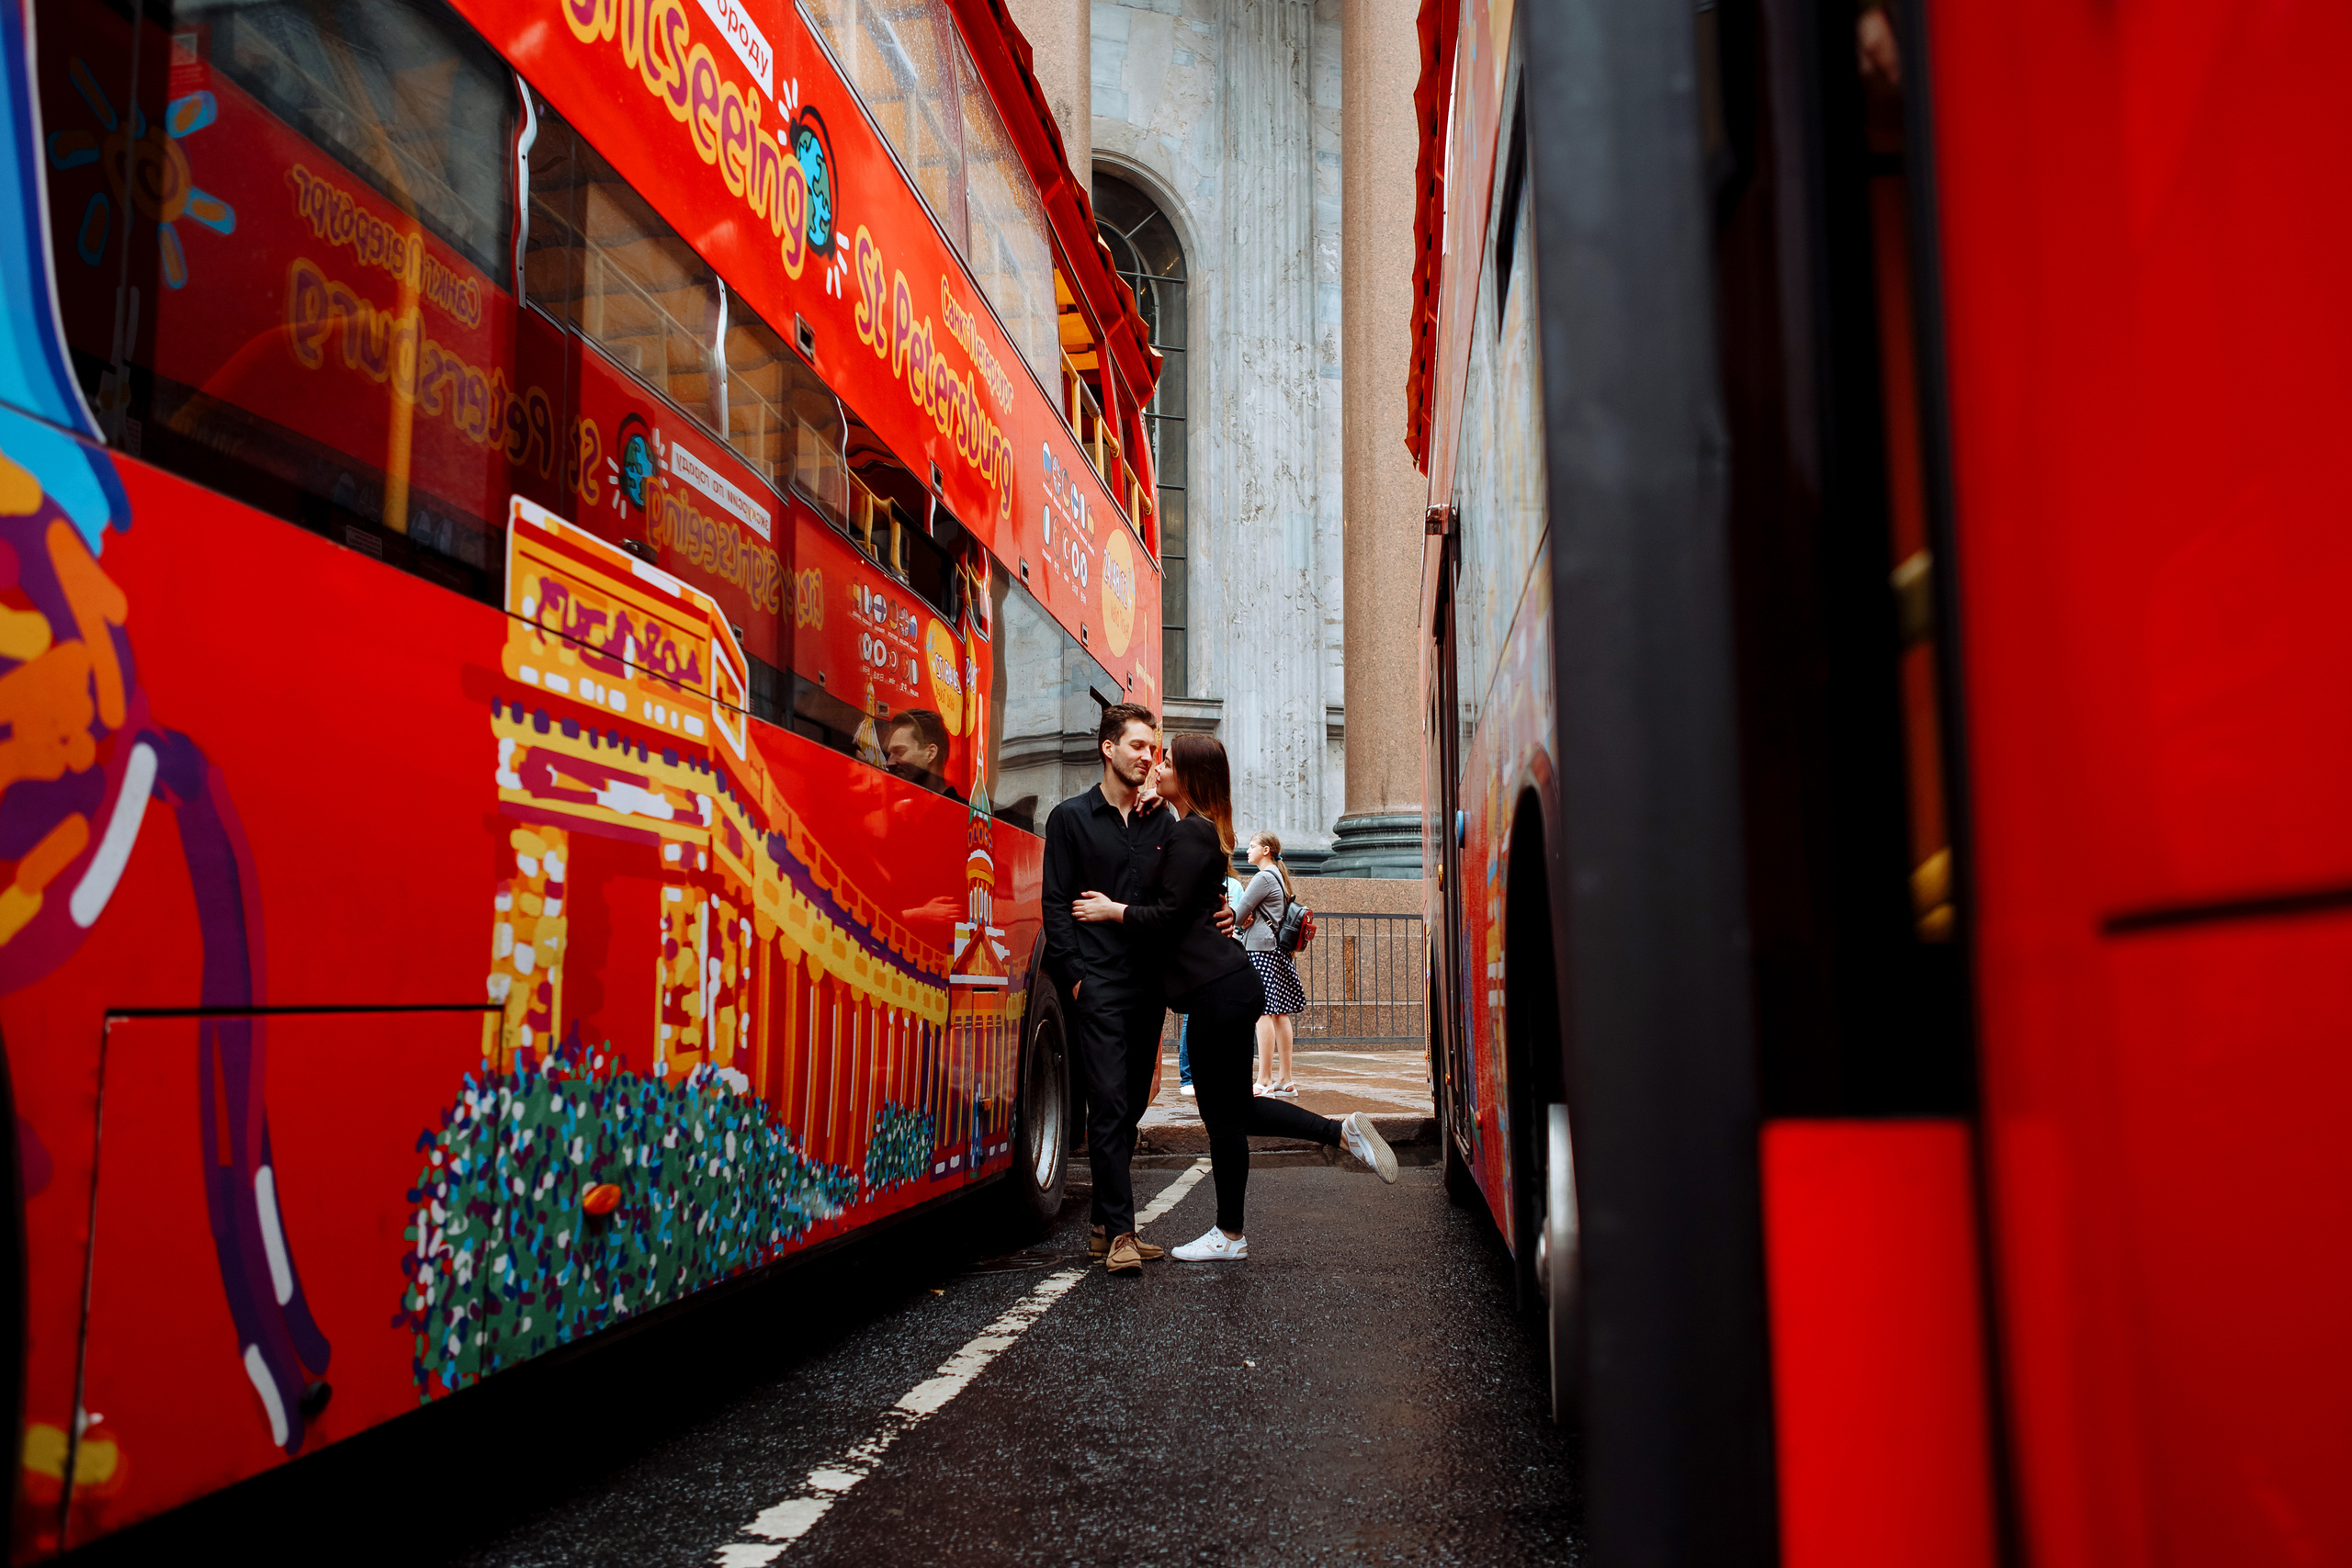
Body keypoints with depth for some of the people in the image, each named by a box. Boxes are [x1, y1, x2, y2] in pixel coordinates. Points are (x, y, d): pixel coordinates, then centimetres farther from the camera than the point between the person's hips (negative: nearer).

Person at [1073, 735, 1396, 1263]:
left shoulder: (1189, 834, -13)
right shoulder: (1205, 831, 18)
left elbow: (1165, 917, -16)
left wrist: (1112, 910, -3)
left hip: (1217, 992, -10)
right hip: (1228, 985, 10)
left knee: (1223, 1114, 3)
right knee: (1234, 1108, 17)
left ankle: (1230, 1235, 16)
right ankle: (1343, 1132, 17)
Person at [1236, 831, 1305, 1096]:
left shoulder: (1263, 878, -10)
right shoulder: (1279, 876, 19)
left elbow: (1238, 914, -10)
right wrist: (1247, 919, 1)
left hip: (1260, 948, -10)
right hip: (1277, 951, 10)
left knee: (1263, 1013, -10)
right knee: (1279, 1014, 9)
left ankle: (1264, 1081, -11)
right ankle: (1285, 1079, 11)